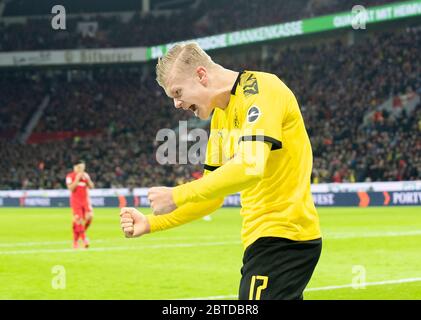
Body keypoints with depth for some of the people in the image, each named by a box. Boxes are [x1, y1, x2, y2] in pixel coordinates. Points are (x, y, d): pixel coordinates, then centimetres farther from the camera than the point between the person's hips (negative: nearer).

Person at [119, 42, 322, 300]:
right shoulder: (221, 116, 17)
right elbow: (213, 196, 20)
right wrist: (150, 224, 11)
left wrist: (177, 196, -20)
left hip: (282, 236, -10)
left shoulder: (260, 88, -12)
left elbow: (249, 168, -26)